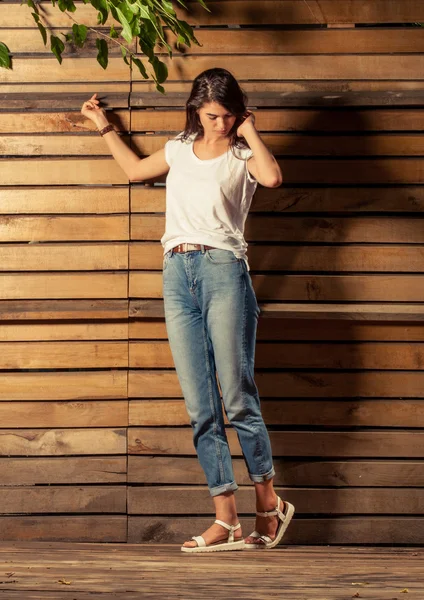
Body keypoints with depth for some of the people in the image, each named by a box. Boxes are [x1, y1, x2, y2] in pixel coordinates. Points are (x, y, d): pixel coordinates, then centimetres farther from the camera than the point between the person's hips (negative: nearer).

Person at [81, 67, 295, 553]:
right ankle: (226, 520, -2)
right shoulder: (181, 148, 19)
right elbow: (135, 169, 39)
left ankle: (269, 504, 9)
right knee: (200, 407, -2)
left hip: (223, 270, -4)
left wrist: (249, 130, -7)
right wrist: (103, 126, 42)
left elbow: (272, 177, -21)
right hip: (177, 275, 5)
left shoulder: (242, 155, 4)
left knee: (237, 398, -7)